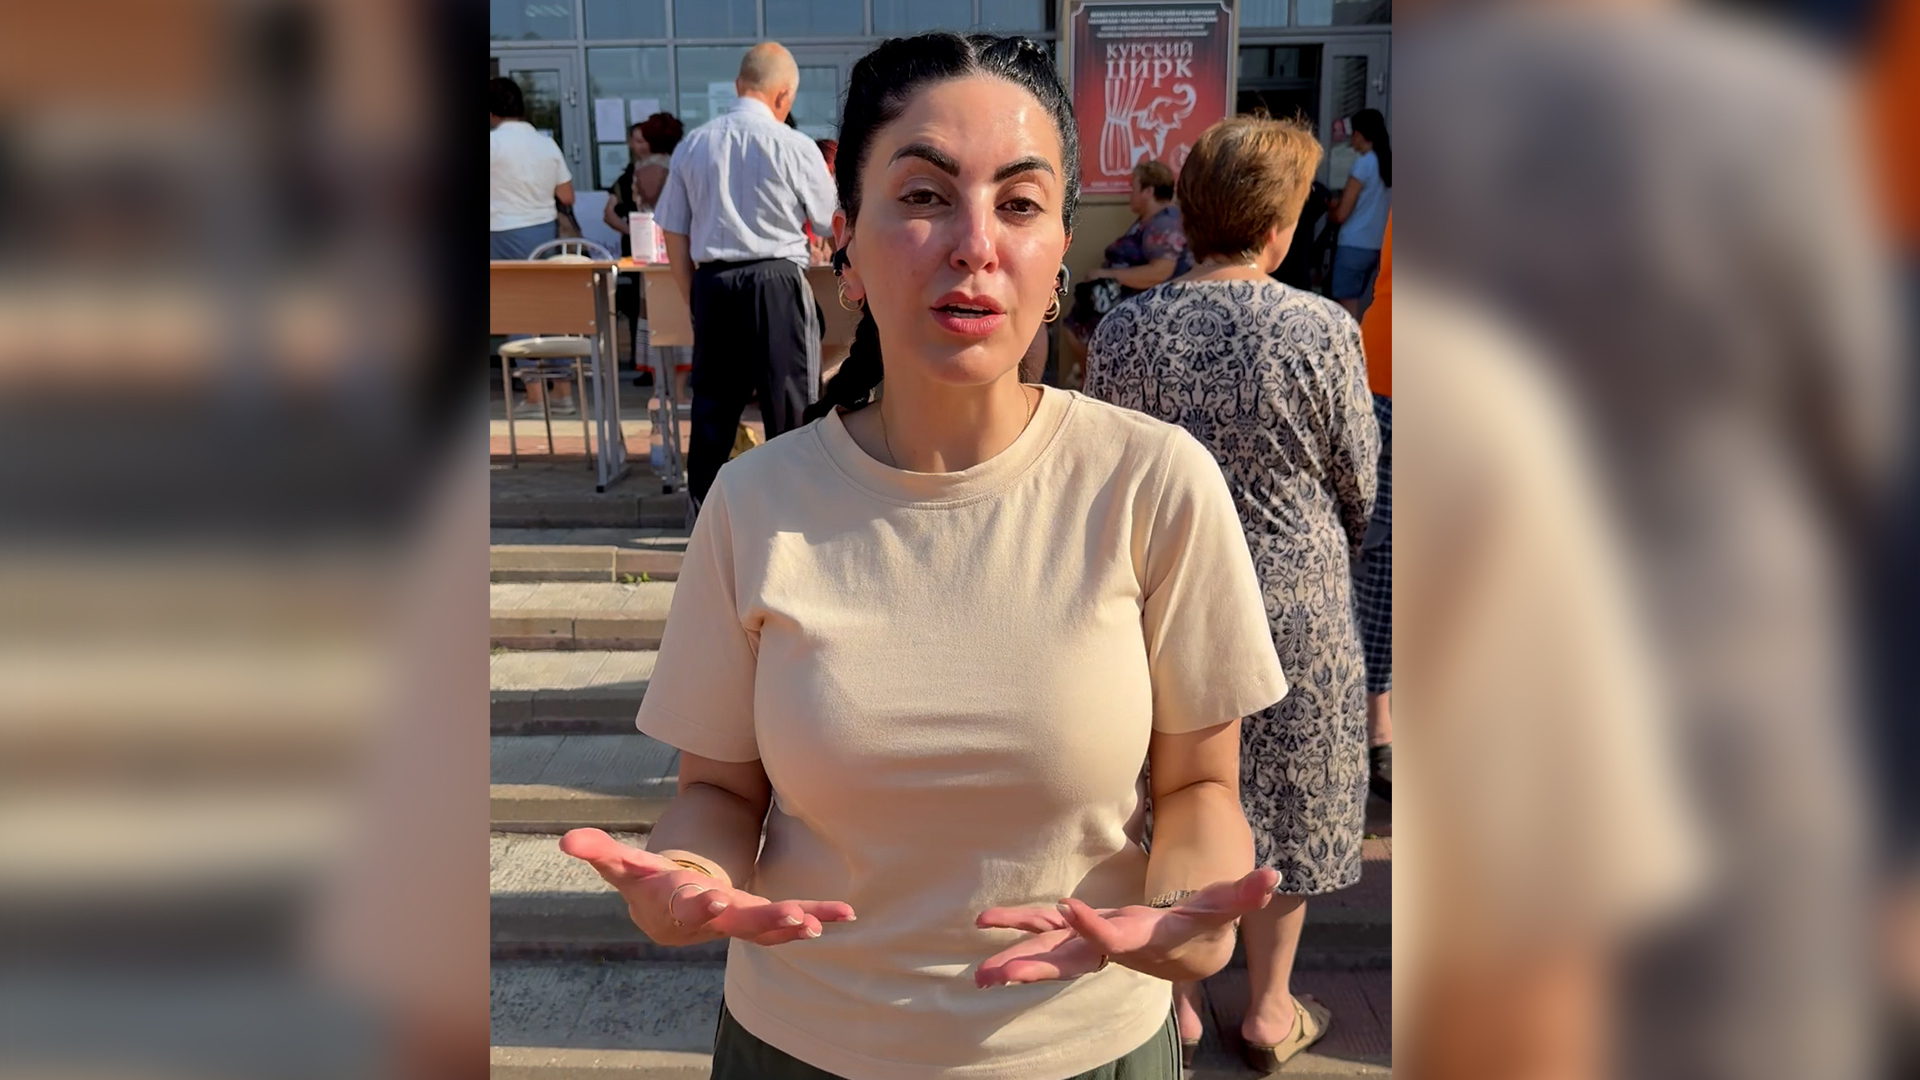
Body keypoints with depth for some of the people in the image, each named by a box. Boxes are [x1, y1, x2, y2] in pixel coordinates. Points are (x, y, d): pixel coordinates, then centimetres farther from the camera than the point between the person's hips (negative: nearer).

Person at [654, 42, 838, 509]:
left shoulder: (693, 144, 4)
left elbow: (674, 234, 8)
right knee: (789, 402, 5)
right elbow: (827, 222, 6)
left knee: (713, 402, 11)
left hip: (712, 283, 4)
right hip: (777, 282, -4)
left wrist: (693, 296, 16)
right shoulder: (795, 147, -7)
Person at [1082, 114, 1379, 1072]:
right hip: (1293, 604, -1)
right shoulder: (1323, 329, -14)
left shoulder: (1123, 331, -9)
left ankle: (1172, 997, 32)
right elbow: (1359, 482, -3)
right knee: (1286, 804, 16)